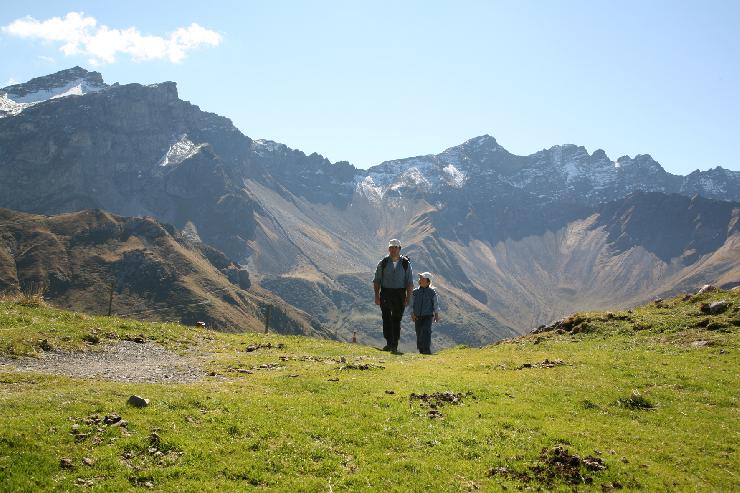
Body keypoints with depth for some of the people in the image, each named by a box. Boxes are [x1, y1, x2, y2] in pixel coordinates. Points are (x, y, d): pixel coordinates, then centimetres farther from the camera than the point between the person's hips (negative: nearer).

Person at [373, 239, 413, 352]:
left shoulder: (405, 263, 5)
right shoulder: (383, 263, 6)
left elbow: (409, 282, 5)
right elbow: (377, 281, 8)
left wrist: (408, 297, -3)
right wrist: (377, 296, -1)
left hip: (400, 294, 0)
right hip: (385, 293, 0)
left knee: (396, 320, 3)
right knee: (386, 319, -7)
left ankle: (395, 345, 10)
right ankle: (389, 343, -6)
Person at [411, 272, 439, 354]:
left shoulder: (432, 292, -1)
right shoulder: (415, 292, 4)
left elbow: (436, 304, 4)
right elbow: (412, 304, 7)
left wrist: (436, 314, 1)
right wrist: (412, 313, -3)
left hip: (428, 316, -3)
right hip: (417, 316, 3)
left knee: (426, 331, -18)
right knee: (419, 333, 6)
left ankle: (427, 349, -19)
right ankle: (421, 350, 17)